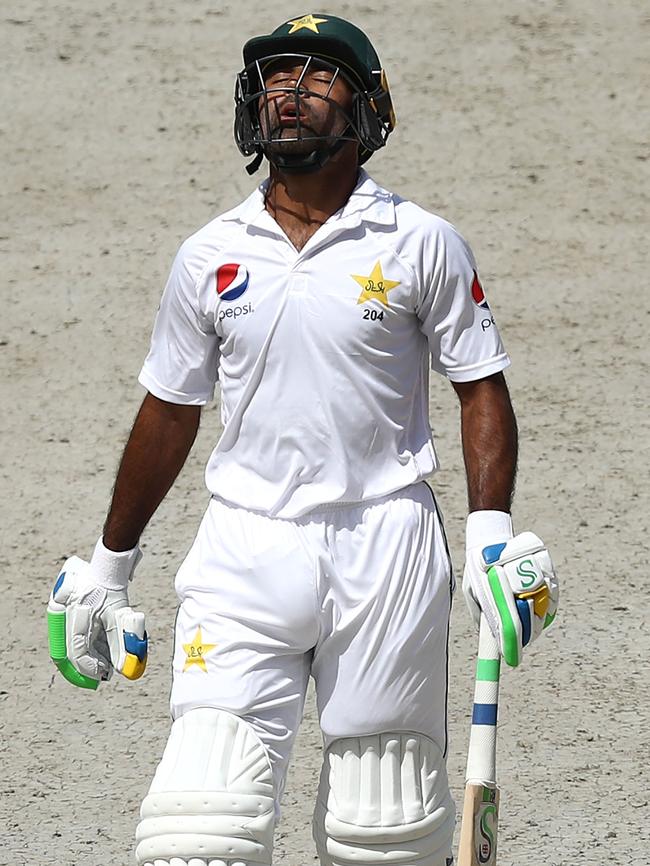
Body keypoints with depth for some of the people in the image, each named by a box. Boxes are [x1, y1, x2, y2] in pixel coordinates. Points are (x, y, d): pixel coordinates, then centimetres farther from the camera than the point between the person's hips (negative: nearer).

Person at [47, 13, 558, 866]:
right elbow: (170, 412, 16)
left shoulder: (421, 244, 1)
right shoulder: (210, 255, 8)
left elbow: (481, 388, 4)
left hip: (386, 545, -1)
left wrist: (492, 534, -9)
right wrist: (107, 562, 19)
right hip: (245, 547, 1)